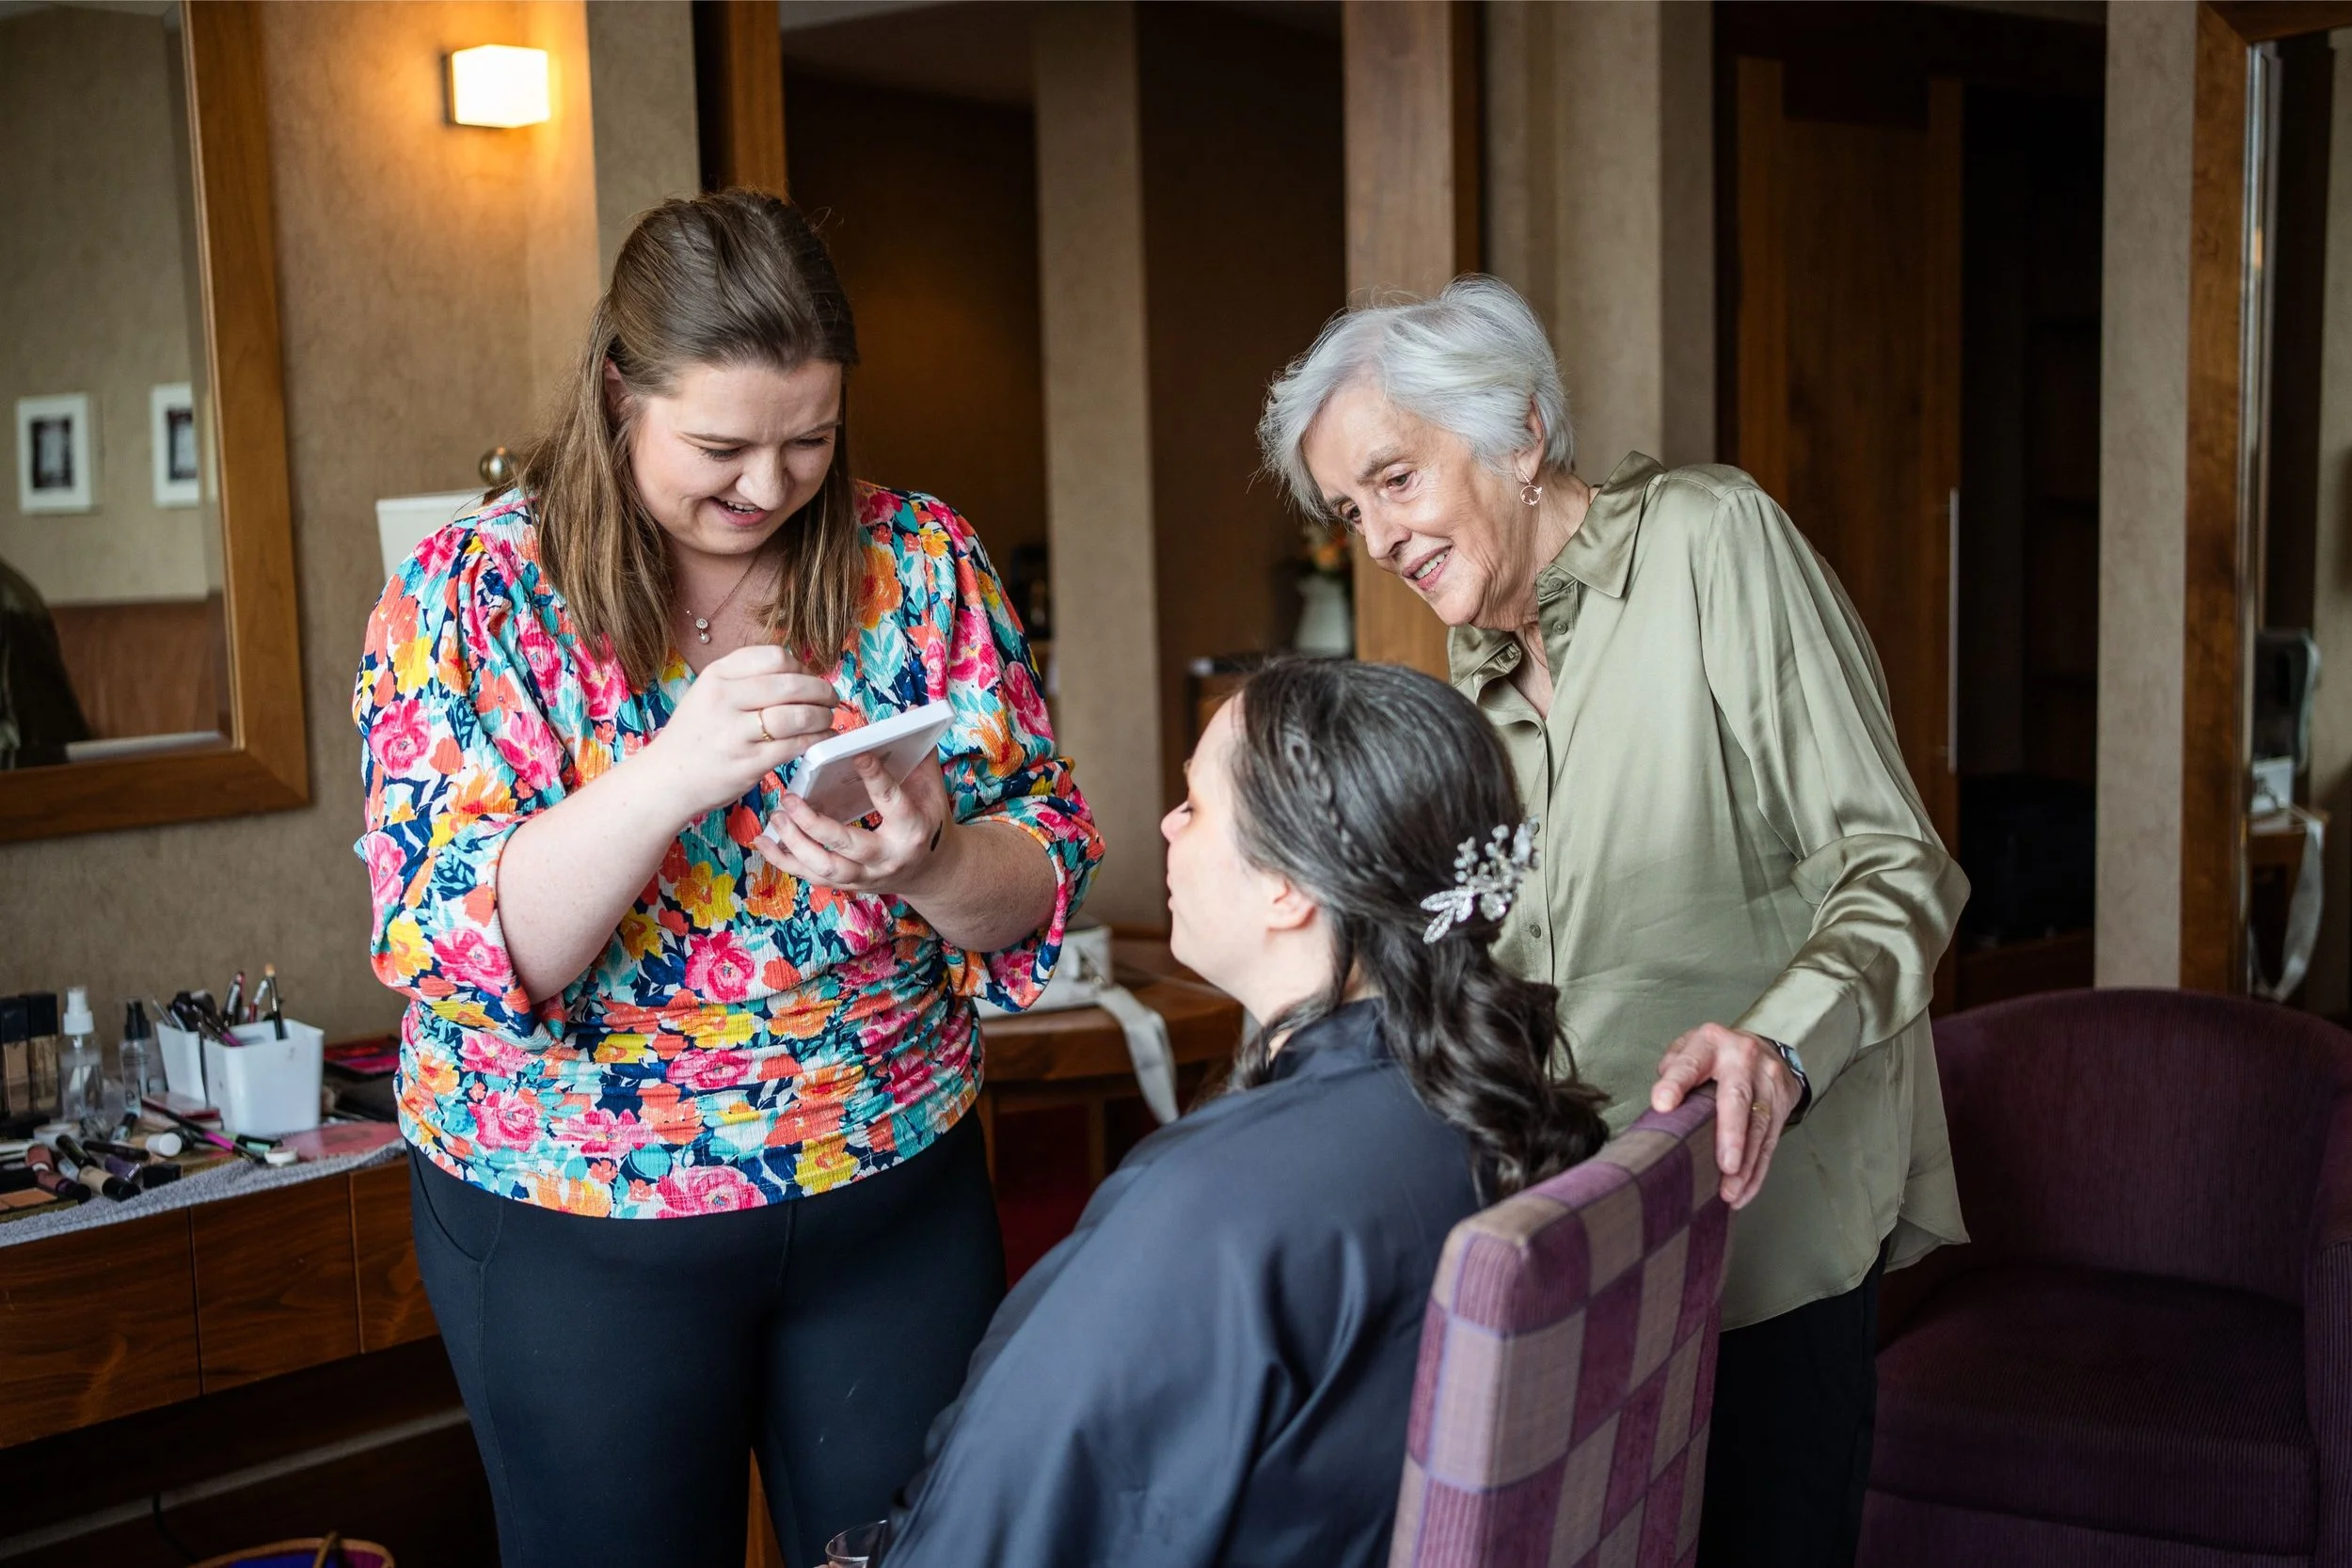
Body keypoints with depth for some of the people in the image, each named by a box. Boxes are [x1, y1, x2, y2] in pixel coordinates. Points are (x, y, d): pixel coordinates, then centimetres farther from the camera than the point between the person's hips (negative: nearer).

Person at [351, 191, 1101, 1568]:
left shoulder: (922, 560, -4)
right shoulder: (471, 591, -10)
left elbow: (1047, 874, -1)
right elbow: (457, 951, -17)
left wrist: (933, 862, -24)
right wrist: (668, 777, -32)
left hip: (898, 1194, 2)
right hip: (574, 1232, -2)